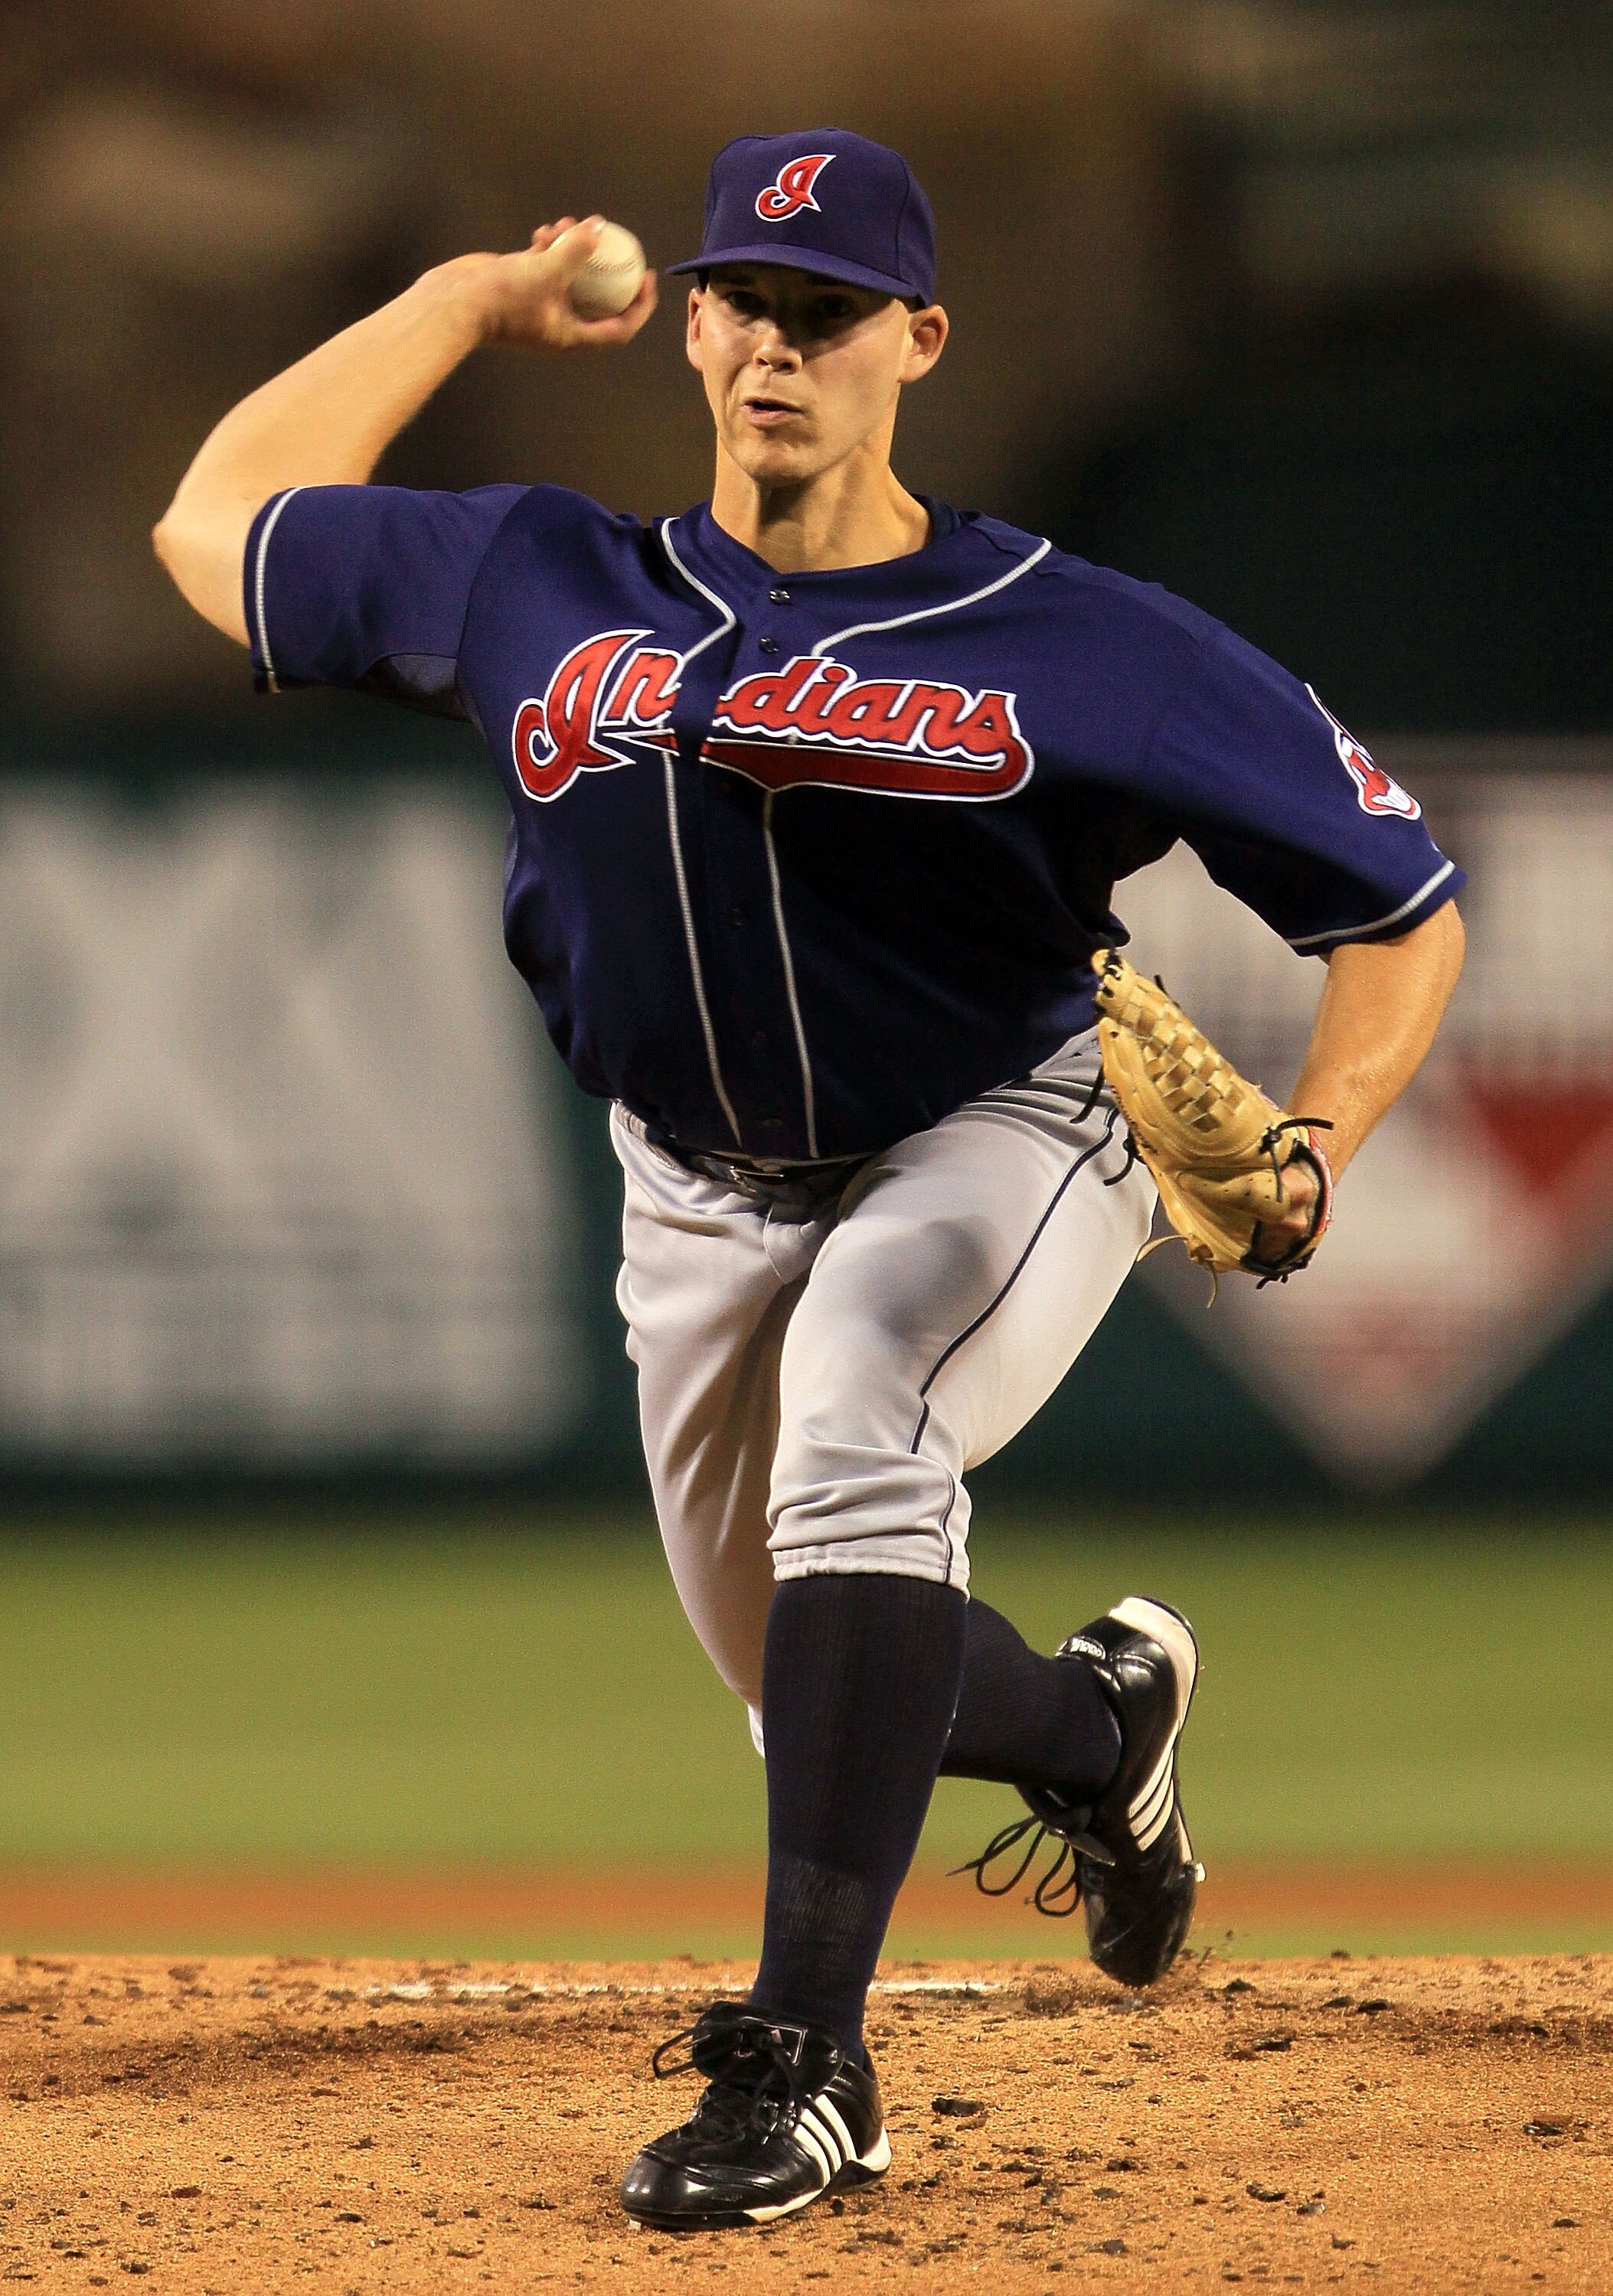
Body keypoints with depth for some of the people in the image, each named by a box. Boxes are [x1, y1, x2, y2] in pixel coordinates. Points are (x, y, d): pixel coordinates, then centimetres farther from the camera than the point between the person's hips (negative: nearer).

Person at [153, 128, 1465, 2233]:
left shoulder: (1090, 652, -18)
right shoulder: (541, 591, -8)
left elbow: (1404, 900, -12)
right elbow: (219, 525, 6)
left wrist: (1308, 1151, -29)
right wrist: (471, 300, 5)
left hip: (1003, 1143, -5)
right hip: (704, 1190, 5)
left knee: (856, 1424, -36)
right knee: (828, 1688, 10)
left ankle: (804, 2058, -34)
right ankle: (1098, 1719, 49)